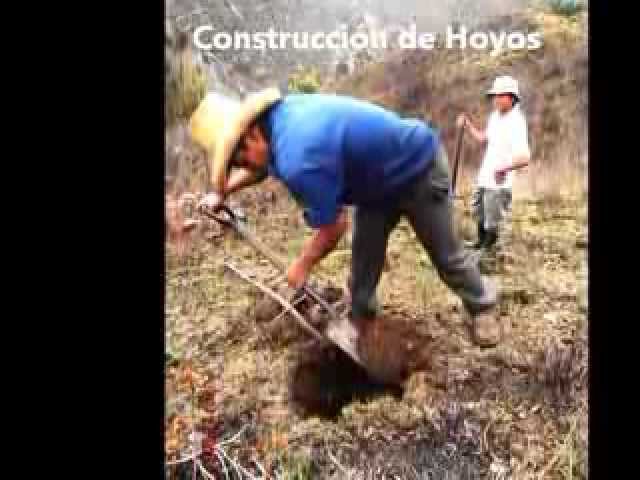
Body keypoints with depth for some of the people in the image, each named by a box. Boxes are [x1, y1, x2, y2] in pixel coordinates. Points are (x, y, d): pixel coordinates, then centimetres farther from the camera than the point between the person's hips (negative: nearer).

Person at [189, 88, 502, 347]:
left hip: (418, 169, -8)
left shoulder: (299, 159, -40)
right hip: (380, 177, 8)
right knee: (365, 251, 10)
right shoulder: (279, 115, -11)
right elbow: (264, 163, 14)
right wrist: (221, 192, 8)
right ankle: (359, 319, 28)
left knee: (446, 256, 10)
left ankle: (483, 307, 35)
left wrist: (302, 266, -8)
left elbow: (332, 227, -26)